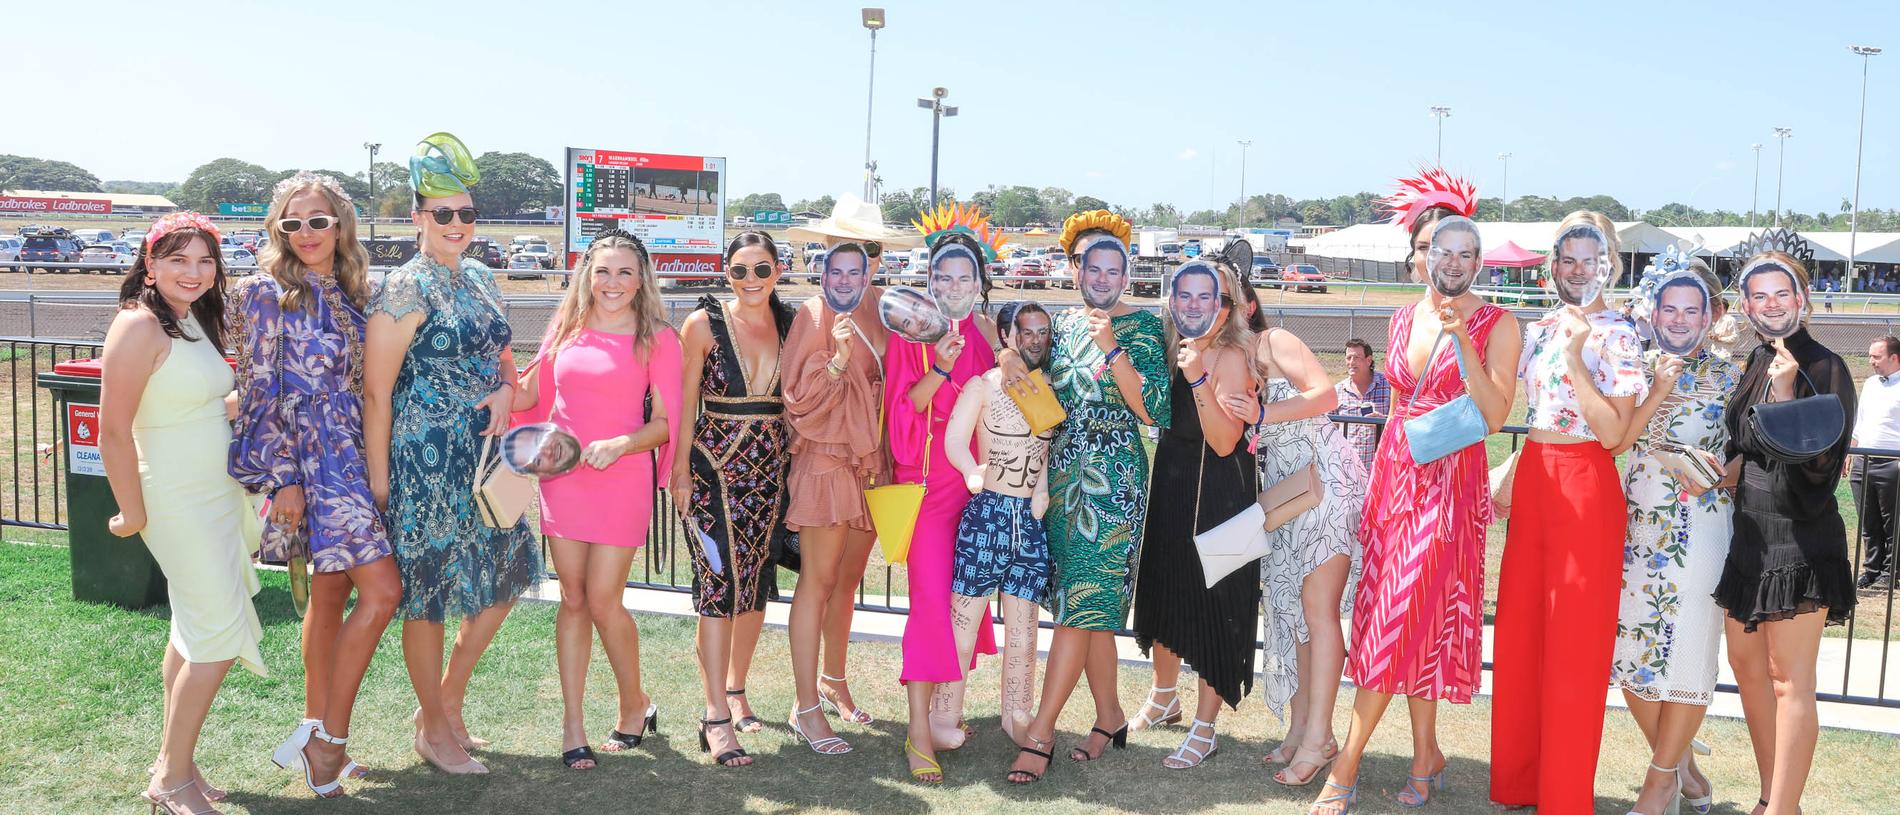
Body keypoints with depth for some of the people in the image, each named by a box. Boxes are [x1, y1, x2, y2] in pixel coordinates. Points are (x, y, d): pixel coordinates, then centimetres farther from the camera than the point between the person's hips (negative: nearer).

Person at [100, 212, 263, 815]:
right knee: (221, 635, -5)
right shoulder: (139, 325, -18)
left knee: (194, 633, 14)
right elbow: (113, 430, -18)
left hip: (218, 495, 9)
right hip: (178, 504, -9)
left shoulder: (195, 319, 8)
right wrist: (134, 514, -15)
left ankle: (171, 762, 26)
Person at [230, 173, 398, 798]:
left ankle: (317, 736, 23)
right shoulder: (268, 294, -7)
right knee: (382, 590, -12)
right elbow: (260, 394, -9)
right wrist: (282, 479, -13)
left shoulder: (347, 294, 12)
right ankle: (328, 738, 0)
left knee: (332, 591, 11)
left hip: (351, 456, 7)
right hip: (309, 458, -7)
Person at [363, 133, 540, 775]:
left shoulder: (481, 279, 10)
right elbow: (376, 390, -14)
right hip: (425, 458, -8)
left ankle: (448, 698, 31)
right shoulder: (405, 289, -12)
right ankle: (433, 729, 21)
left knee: (507, 571, 13)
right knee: (428, 593, 4)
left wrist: (505, 390, -2)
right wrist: (379, 478, -14)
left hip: (484, 452, 8)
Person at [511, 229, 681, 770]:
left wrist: (618, 445, -18)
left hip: (623, 478, -3)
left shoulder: (658, 339, -1)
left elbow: (665, 422, -3)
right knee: (573, 599, 6)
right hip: (562, 476, 3)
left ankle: (635, 705, 20)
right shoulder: (566, 327, 9)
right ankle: (572, 725, 13)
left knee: (603, 600, -4)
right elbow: (532, 394, 17)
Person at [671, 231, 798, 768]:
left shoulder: (790, 324, 6)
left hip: (773, 467, 4)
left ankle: (736, 690, 29)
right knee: (720, 583, -9)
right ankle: (717, 718, -6)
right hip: (716, 465, -4)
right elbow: (684, 402, -3)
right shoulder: (703, 324, -4)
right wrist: (680, 471, -8)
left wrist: (795, 459, 5)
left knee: (758, 582, 11)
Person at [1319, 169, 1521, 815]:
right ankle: (1426, 755, 21)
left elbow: (1494, 416, -15)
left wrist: (1463, 338, -22)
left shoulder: (1495, 324, -5)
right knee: (1413, 620, 8)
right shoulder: (1403, 319, 11)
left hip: (1451, 479, -5)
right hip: (1395, 472, 6)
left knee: (1400, 618, -7)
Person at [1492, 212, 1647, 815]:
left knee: (1574, 641, 0)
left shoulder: (1618, 335, -7)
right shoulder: (1538, 331, 12)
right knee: (1519, 630, 10)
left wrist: (1575, 359, -19)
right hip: (1532, 483, 6)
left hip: (1586, 488, -6)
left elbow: (1614, 431, -15)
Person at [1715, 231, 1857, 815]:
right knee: (1745, 664, 13)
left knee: (1789, 680, -4)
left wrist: (1785, 394, -26)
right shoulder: (1754, 363, 10)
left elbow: (1818, 465, -17)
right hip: (1748, 531, 8)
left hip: (1798, 537, -8)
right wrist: (1736, 462, -1)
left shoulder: (1825, 368, -11)